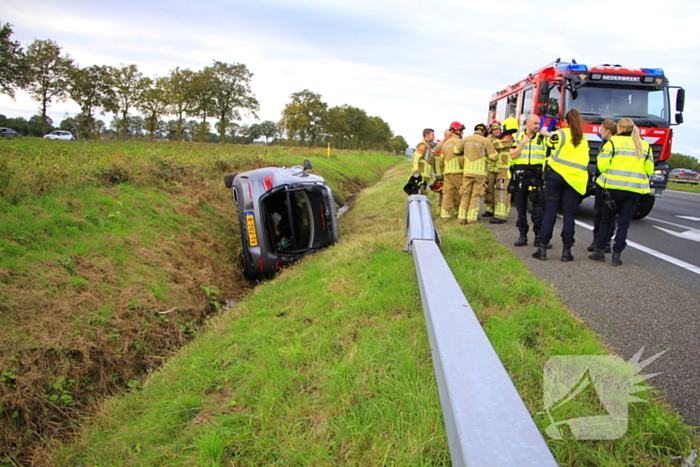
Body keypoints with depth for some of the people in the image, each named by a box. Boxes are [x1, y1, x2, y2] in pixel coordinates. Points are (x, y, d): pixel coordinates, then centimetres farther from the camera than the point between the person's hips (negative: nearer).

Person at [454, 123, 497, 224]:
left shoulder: (465, 140, 5)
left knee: (465, 195, 8)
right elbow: (493, 157, -1)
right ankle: (472, 218, 2)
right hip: (480, 172, -2)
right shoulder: (486, 142, -4)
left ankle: (462, 217, 8)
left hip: (467, 172, 3)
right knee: (475, 195, 4)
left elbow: (456, 151, 16)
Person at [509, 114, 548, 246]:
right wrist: (523, 143, -8)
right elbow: (512, 155, -1)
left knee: (539, 208, -3)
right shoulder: (518, 137, 10)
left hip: (537, 177, -1)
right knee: (521, 207, 5)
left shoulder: (543, 138, 9)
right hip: (520, 176, 1)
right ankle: (522, 235, 13)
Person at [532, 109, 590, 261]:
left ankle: (542, 247, -3)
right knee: (569, 215, 4)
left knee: (549, 212, -1)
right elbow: (585, 159, 21)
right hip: (575, 180, 3)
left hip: (556, 175, -3)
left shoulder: (560, 134, 1)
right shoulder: (583, 139, 15)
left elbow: (552, 152, 1)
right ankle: (567, 250, 3)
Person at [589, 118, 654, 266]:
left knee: (606, 220, 9)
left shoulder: (613, 142, -3)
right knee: (624, 223, 6)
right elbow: (649, 169, 10)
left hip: (614, 187, -3)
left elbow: (602, 164, -7)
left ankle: (600, 251, 12)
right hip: (635, 189, 3)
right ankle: (617, 254, 3)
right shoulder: (645, 146, 11)